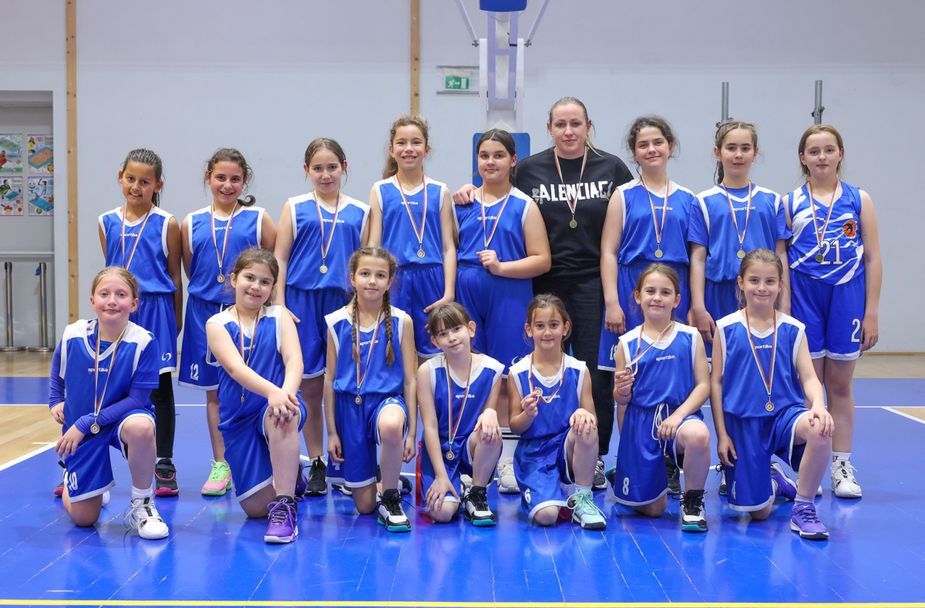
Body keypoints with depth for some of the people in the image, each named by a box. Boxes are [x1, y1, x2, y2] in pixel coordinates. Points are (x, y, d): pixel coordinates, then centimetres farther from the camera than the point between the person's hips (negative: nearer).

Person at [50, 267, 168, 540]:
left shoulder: (143, 342, -19)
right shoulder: (72, 335, -10)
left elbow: (138, 398, -19)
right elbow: (57, 375, 14)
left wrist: (87, 423, -21)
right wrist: (56, 402, 0)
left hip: (123, 418, -2)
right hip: (80, 432, 2)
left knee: (141, 427, -41)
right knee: (83, 519, 3)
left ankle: (142, 504, -16)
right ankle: (71, 481, 42)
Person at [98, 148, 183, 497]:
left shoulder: (166, 224, -1)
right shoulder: (107, 222, 7)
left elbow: (174, 275, 2)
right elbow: (109, 272, 14)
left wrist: (176, 321, 3)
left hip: (156, 310, -3)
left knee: (160, 387, 4)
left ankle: (164, 465, 13)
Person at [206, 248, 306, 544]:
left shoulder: (279, 317, 4)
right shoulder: (217, 324, 1)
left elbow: (294, 359, -11)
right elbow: (235, 367, -16)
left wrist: (286, 391, -33)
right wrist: (271, 391, -34)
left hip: (278, 406, -1)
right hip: (238, 417, 1)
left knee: (283, 415, -40)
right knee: (256, 507, -5)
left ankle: (285, 505, -30)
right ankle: (289, 476, 30)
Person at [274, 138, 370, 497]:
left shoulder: (360, 212, 9)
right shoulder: (295, 208, 7)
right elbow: (280, 258, 5)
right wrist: (279, 305, -2)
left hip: (344, 304, 0)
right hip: (303, 302, 0)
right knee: (309, 386, 4)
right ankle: (316, 464, 15)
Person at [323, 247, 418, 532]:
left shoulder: (401, 321, -2)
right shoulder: (337, 323, -1)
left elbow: (409, 380, 0)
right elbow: (330, 379, 4)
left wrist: (411, 431, -5)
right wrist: (331, 432, 2)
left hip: (387, 400, -1)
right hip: (350, 405, 1)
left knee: (391, 426, -42)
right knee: (364, 505, 1)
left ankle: (390, 498, -16)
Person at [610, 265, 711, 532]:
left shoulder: (690, 337, 2)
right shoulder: (628, 343, 1)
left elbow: (703, 384, -3)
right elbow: (622, 400, 5)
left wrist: (678, 415, -18)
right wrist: (622, 390, -19)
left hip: (680, 414, 0)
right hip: (641, 420, 0)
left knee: (698, 435, -39)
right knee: (652, 510, 4)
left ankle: (692, 500, -10)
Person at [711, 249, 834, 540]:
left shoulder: (793, 329, 3)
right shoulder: (726, 328, 0)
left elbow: (809, 377, -2)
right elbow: (716, 382, 2)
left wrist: (818, 406, -24)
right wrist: (721, 434, -3)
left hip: (784, 413, 1)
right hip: (743, 422, -1)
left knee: (820, 430, -36)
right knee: (759, 512, -4)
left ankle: (803, 507, -13)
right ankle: (773, 481, 37)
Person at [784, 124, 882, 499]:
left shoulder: (859, 200, 5)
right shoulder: (790, 203, 4)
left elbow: (873, 258, 3)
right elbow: (780, 260, 3)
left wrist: (872, 312, -2)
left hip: (846, 297, 0)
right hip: (804, 299, 0)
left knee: (841, 385, 7)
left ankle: (842, 465, 15)